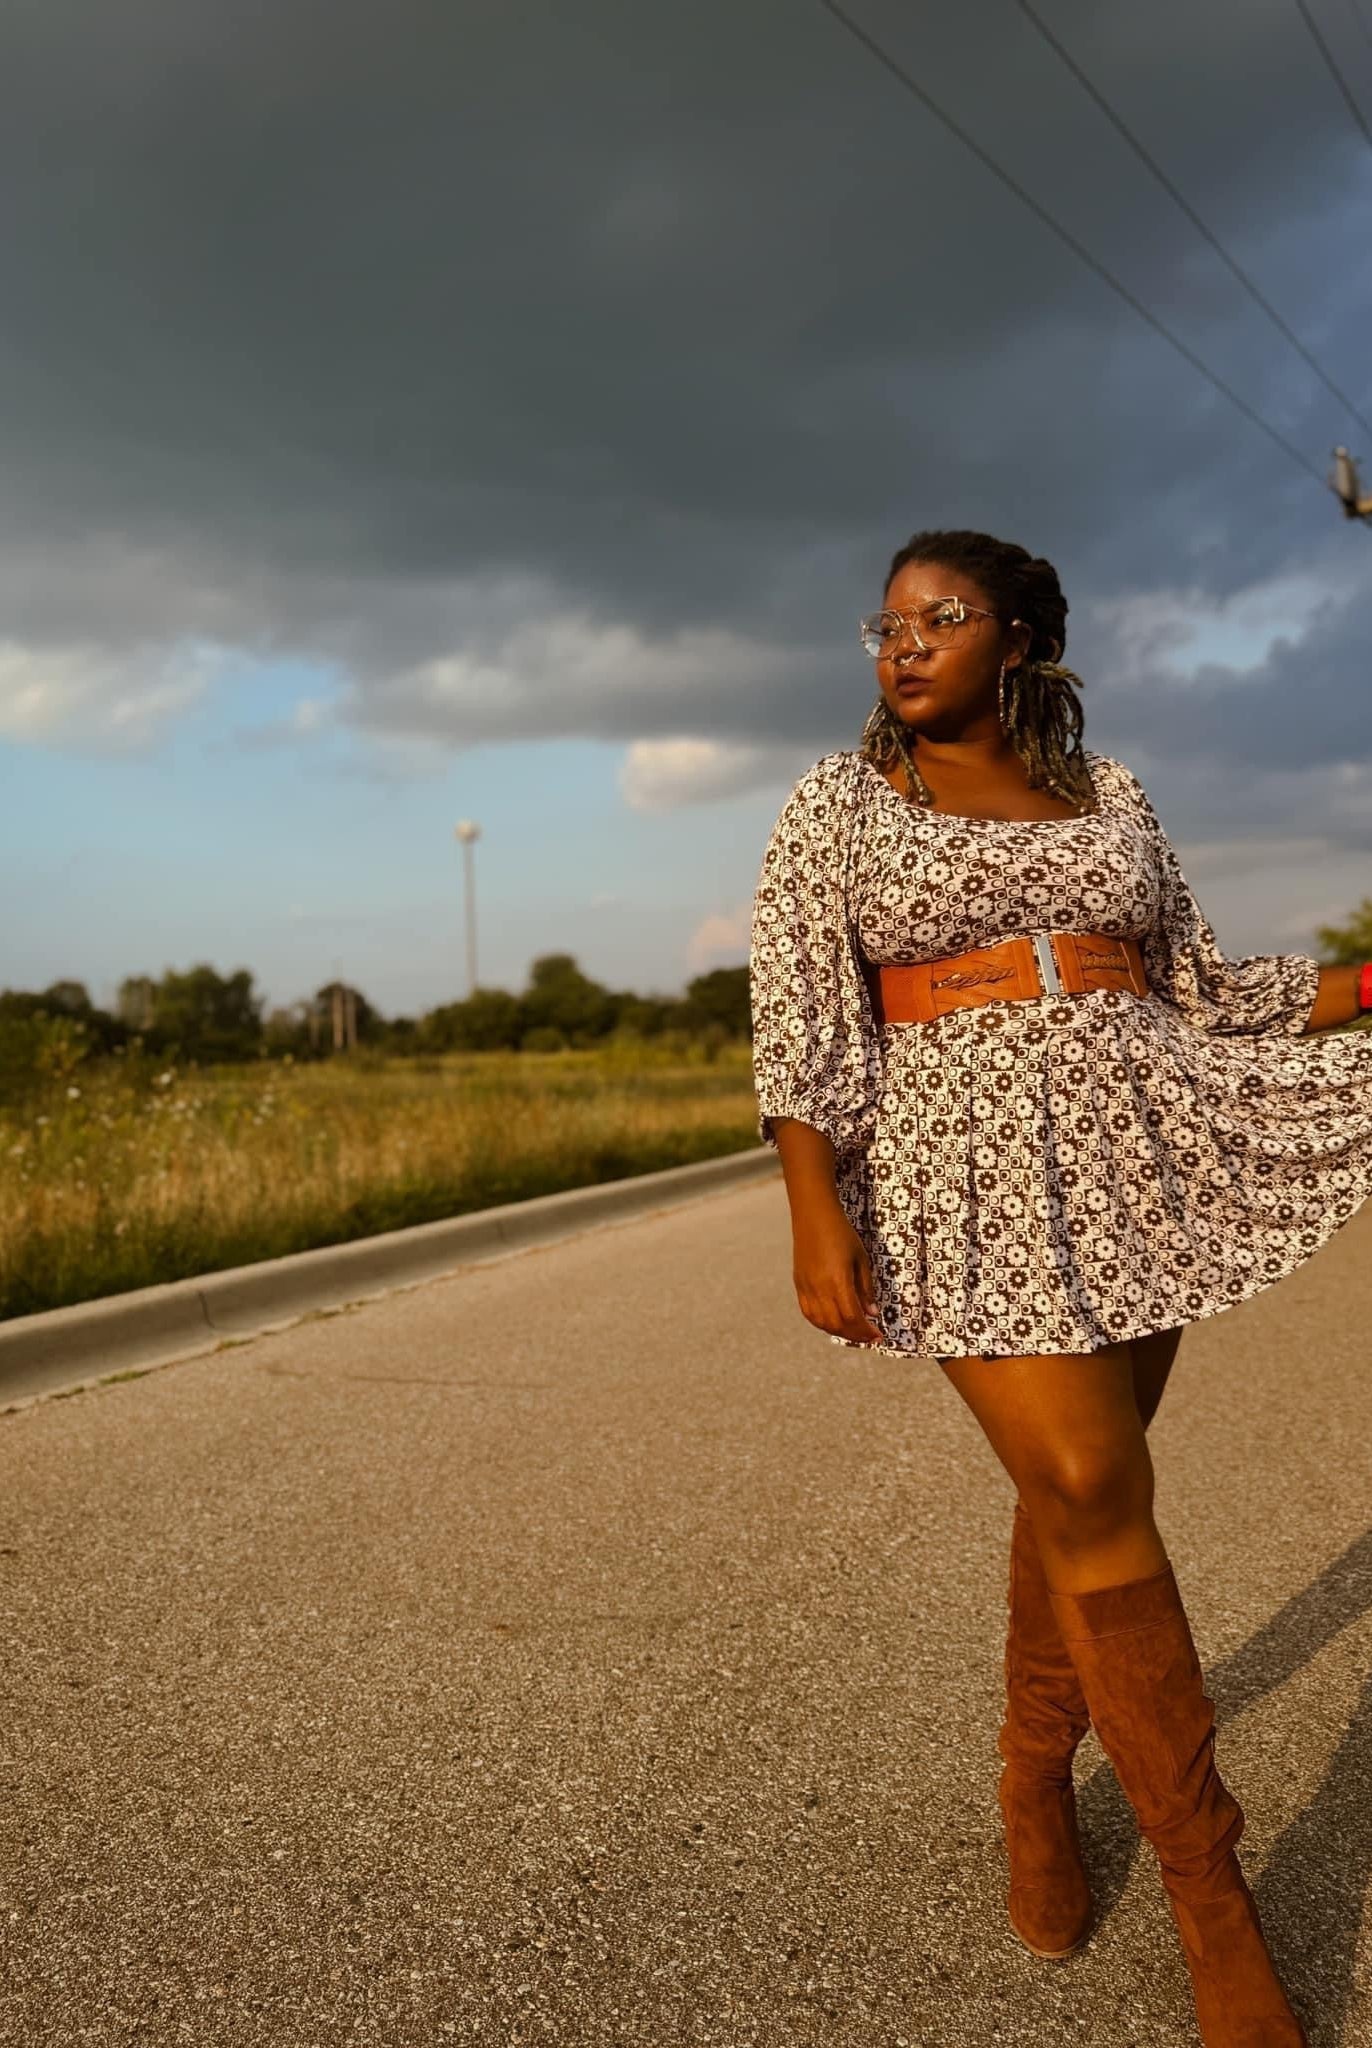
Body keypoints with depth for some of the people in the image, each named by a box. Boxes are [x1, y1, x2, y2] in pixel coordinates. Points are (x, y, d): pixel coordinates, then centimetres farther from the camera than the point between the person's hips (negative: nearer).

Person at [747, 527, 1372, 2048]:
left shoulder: (1108, 796, 13)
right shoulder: (836, 805, 3)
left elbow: (1194, 992, 16)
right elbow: (802, 1026, -5)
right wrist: (816, 1219, -15)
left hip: (1135, 1160, 4)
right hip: (971, 1170, -4)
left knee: (1073, 1491, 10)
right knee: (1099, 1509, -9)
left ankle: (1034, 1780, 33)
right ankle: (1210, 1896, 6)